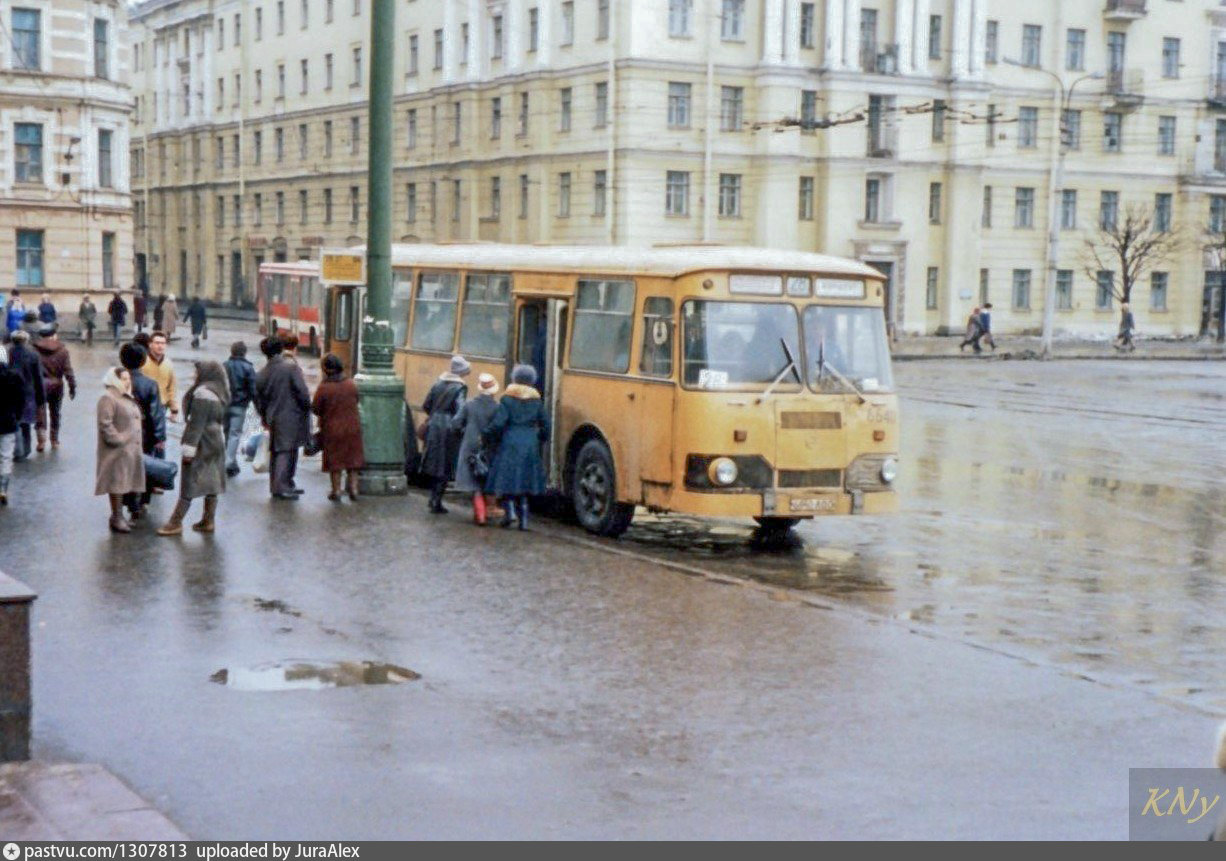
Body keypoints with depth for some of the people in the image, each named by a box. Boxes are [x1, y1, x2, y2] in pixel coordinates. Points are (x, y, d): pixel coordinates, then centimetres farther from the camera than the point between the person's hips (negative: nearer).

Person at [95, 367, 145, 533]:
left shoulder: (127, 398, 17)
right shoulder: (108, 399, -14)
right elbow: (105, 424, -20)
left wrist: (136, 443, 17)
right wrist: (118, 441, -21)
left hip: (131, 449, 9)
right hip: (117, 450, -9)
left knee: (124, 483, 13)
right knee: (117, 483, -4)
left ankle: (119, 515, 21)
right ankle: (116, 518, 1)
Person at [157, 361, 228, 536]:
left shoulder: (202, 393, -19)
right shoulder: (220, 393, 10)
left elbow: (196, 423, -21)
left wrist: (189, 448, -20)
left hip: (202, 444, -9)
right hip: (217, 442, 9)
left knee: (189, 485, -5)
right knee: (212, 482, 10)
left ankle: (176, 523, -2)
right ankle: (209, 521, 15)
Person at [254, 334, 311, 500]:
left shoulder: (262, 373, 5)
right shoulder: (291, 366, -12)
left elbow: (258, 397, 12)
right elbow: (303, 392, -14)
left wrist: (264, 417, 24)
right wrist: (306, 409, 2)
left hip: (274, 417, 6)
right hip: (291, 416, -6)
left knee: (276, 452, 14)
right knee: (287, 451, -3)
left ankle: (276, 485, 21)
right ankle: (281, 487, -8)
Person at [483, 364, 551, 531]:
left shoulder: (507, 400, -7)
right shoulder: (536, 401, 5)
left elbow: (498, 424, -14)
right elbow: (545, 426, 6)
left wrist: (487, 437, 1)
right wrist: (539, 441, 20)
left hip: (510, 444, -4)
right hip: (530, 446, 4)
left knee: (506, 479, 4)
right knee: (524, 481, 11)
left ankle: (509, 511, -14)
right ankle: (524, 518, 8)